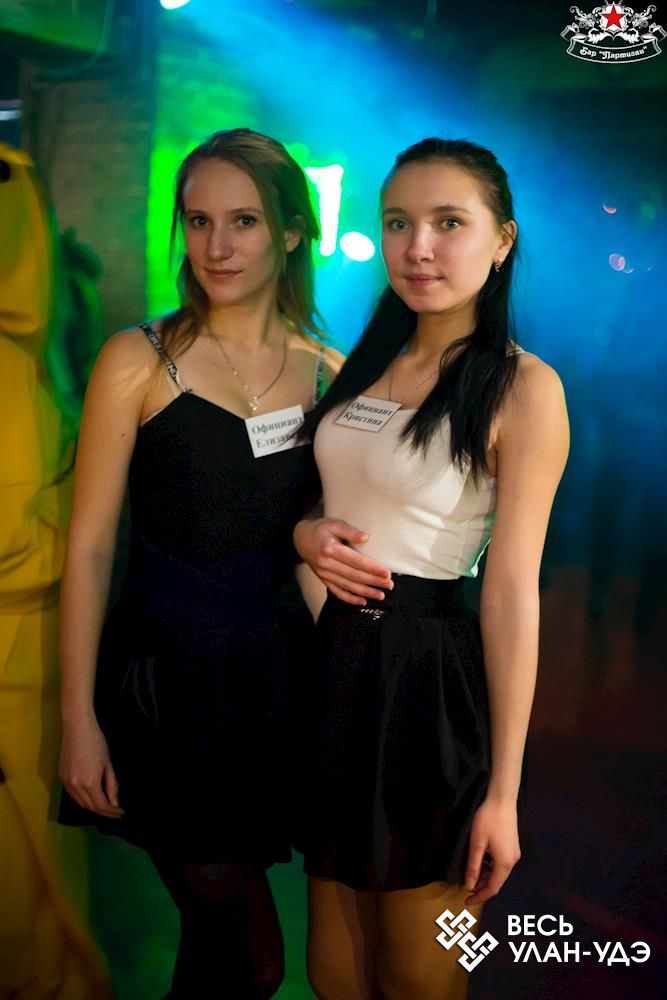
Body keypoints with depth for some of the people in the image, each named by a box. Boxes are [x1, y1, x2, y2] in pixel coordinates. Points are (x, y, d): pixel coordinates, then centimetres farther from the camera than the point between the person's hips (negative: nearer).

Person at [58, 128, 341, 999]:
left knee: (225, 915, 16)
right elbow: (89, 545, -8)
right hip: (164, 674, -3)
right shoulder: (139, 362, -8)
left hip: (279, 673, 3)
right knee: (239, 926, 2)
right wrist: (79, 719, -9)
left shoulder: (330, 374, 2)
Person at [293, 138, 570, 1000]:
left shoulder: (522, 387, -12)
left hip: (429, 676, -6)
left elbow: (513, 593, -15)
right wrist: (305, 534, -4)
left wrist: (502, 792, -15)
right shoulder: (370, 362, 9)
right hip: (333, 658, 6)